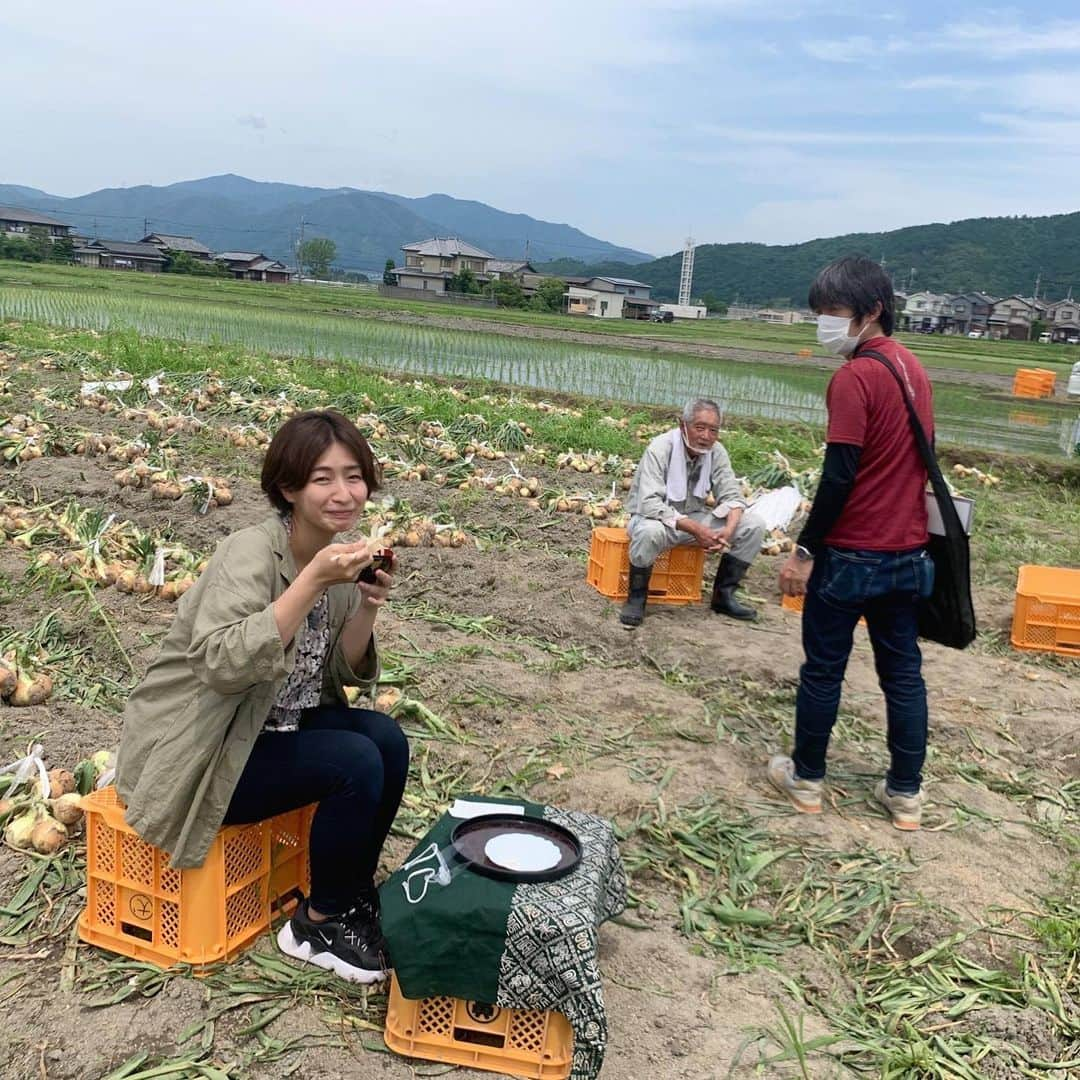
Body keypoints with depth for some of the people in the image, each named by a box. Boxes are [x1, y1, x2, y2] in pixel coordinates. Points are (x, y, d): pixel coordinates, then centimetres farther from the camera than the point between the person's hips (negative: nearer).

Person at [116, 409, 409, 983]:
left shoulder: (339, 557, 0)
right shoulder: (251, 553, -23)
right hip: (197, 753, -7)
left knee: (387, 739, -11)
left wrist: (368, 606, -14)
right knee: (356, 764, -22)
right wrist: (313, 582, -38)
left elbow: (344, 673, 4)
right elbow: (224, 663, -38)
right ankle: (317, 925, 1)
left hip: (270, 729, 8)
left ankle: (356, 897, 9)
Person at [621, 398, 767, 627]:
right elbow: (649, 504, -32)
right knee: (649, 531, -41)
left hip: (695, 517, 6)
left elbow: (732, 496, -5)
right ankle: (637, 596, -16)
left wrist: (729, 529, -27)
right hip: (657, 518, -6)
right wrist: (694, 529, -39)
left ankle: (723, 595, 3)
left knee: (754, 525, -10)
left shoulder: (716, 452, -7)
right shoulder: (660, 449, -23)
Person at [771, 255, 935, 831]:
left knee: (823, 670, 8)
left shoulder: (855, 377, -17)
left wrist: (805, 550, -14)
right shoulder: (912, 368, 9)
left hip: (851, 555, -8)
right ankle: (906, 792, 21)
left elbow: (838, 476, -20)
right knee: (903, 672, 13)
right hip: (907, 552, 8)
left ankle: (806, 778, 21)